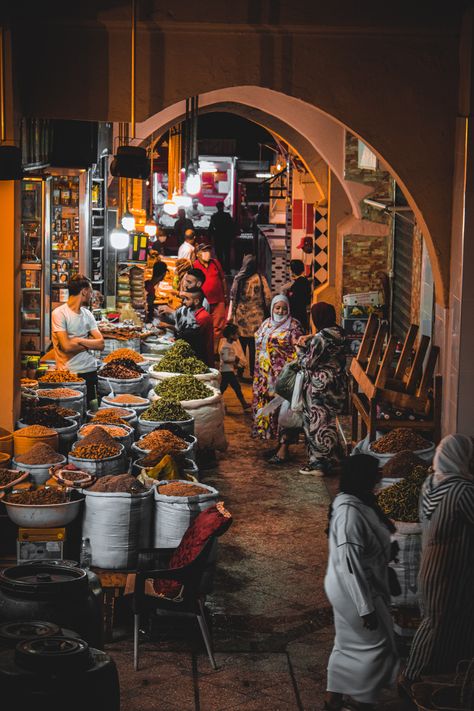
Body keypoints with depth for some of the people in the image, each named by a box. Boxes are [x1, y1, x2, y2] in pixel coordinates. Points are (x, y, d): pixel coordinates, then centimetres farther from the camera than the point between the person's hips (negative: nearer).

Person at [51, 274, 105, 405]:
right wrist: (89, 343, -4)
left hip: (90, 370, 6)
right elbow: (66, 346, -18)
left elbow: (101, 344, 3)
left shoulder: (87, 314, 11)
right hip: (68, 373, -6)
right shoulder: (59, 313, -9)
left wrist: (79, 340, -10)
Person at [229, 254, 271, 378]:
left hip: (240, 318, 2)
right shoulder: (260, 279, -7)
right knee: (254, 347, 3)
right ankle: (253, 372, 6)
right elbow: (268, 298, -7)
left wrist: (230, 316, 8)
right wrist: (266, 312, 9)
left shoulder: (238, 279, 0)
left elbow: (233, 298, 2)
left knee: (241, 346, 10)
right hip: (256, 319, -2)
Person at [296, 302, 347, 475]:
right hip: (337, 383, 9)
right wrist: (310, 343, 15)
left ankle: (317, 464, 6)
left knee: (317, 422, 1)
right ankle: (328, 461, 23)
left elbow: (308, 364, -14)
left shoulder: (321, 338, -20)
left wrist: (301, 348, 1)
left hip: (320, 386, -8)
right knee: (328, 422, 16)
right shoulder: (339, 334, 6)